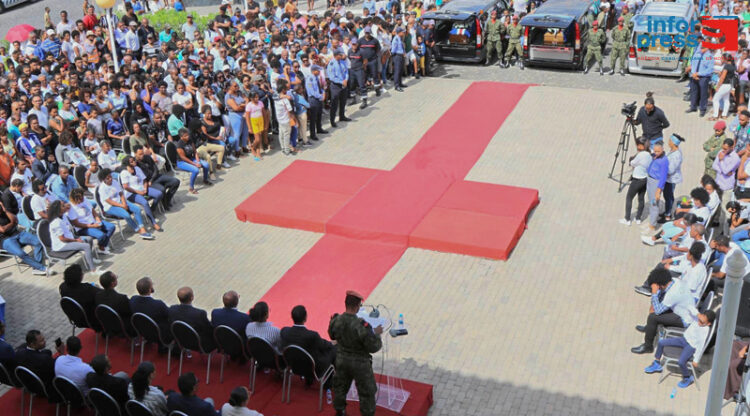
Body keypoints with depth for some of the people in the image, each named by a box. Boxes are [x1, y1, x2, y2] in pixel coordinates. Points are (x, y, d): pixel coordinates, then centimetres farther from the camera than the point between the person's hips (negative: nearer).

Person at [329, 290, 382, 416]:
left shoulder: (336, 321, -16)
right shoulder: (362, 325, -33)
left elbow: (332, 336, 6)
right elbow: (374, 347, -24)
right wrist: (376, 334, -9)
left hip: (342, 359, 5)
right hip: (359, 363, -5)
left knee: (340, 385, 26)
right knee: (367, 391, 16)